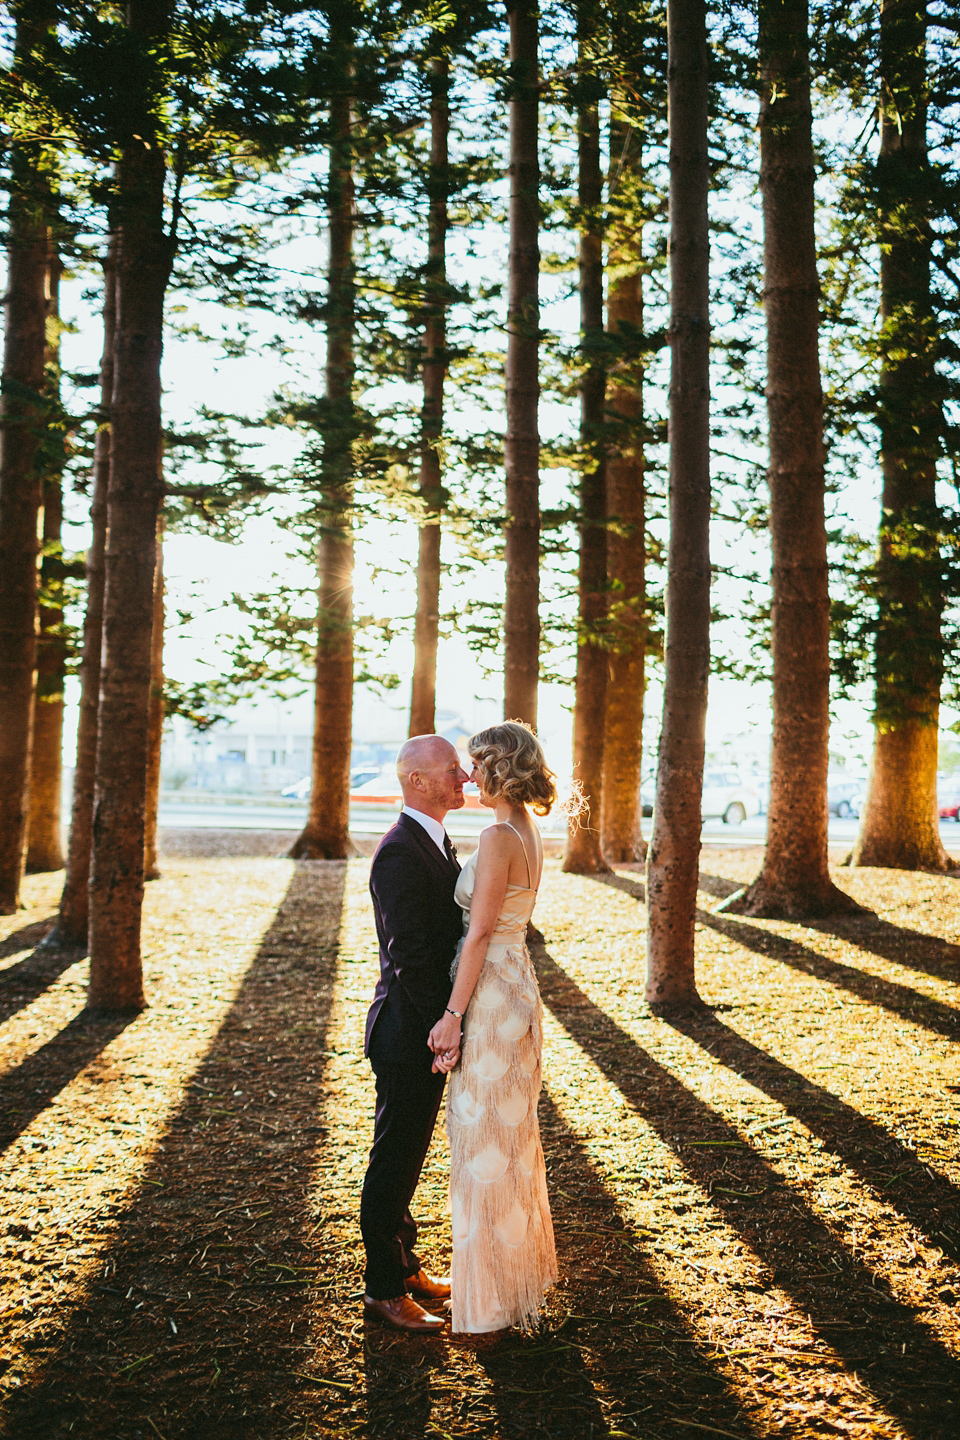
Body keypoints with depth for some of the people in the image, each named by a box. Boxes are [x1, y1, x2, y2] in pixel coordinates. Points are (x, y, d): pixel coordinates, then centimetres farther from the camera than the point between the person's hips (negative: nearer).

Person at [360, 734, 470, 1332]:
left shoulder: (437, 843, 10)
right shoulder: (401, 852, -22)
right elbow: (411, 956, -25)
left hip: (428, 1032, 10)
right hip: (409, 1035, -10)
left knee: (407, 1157, 22)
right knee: (395, 1162, 5)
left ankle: (404, 1265, 37)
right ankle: (385, 1290, 20)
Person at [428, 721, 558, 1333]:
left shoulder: (499, 837, -20)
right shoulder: (530, 834, 10)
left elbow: (480, 934, -21)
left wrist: (453, 1015, -17)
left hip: (491, 995, -10)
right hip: (517, 989, 10)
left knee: (485, 1141, 2)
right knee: (511, 1135, 20)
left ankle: (491, 1297, 16)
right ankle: (518, 1269, 36)